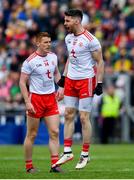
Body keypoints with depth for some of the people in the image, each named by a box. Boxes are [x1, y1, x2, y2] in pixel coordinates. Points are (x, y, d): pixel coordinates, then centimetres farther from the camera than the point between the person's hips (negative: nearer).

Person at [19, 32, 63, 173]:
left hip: (51, 98, 5)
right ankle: (28, 165, 12)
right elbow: (22, 82, -10)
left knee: (54, 132, -3)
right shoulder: (30, 61, -12)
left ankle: (54, 164, -1)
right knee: (31, 135, 2)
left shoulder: (53, 57, 6)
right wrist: (27, 102, -16)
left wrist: (60, 87, 8)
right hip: (35, 98, -5)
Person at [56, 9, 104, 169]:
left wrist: (99, 83, -15)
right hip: (70, 80, 7)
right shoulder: (68, 38, 8)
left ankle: (85, 155, 6)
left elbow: (100, 62, -11)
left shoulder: (90, 40, -15)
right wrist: (64, 76, 14)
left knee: (84, 118, -4)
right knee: (68, 115, 6)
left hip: (86, 81, -7)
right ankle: (67, 152, 11)